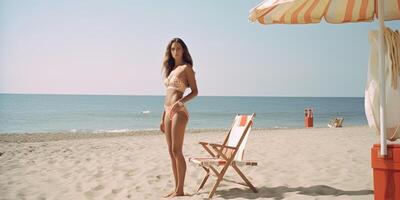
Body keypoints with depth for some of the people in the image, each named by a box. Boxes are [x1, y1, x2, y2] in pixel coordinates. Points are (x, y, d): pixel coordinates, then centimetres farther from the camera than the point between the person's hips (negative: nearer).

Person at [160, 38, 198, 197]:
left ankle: (180, 190, 1)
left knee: (177, 151, -7)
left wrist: (181, 101, -23)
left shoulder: (186, 67, -1)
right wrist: (163, 118, 18)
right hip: (168, 112, 7)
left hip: (179, 112, -7)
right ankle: (176, 188, 14)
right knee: (171, 152, 7)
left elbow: (195, 91, -4)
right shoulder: (170, 68, 19)